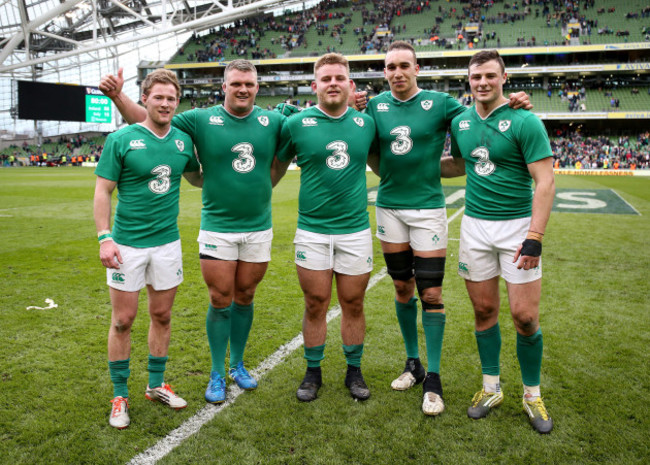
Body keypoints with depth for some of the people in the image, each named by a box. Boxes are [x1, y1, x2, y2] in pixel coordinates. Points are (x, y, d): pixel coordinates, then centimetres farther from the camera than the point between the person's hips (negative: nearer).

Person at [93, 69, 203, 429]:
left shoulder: (183, 141, 5)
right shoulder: (121, 140, -6)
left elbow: (197, 179, 21)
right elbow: (102, 191, -6)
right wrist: (104, 237, -14)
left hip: (167, 241, 4)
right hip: (127, 244, -3)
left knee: (162, 315, 12)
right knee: (123, 320, 4)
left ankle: (156, 385, 30)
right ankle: (120, 395, 20)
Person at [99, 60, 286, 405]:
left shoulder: (272, 121, 2)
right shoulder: (201, 119, -3)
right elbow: (147, 120, -1)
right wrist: (117, 95, -14)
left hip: (259, 228, 2)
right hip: (217, 228, -2)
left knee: (244, 298, 14)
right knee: (220, 302, 4)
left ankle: (238, 364, 32)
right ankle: (217, 374, 21)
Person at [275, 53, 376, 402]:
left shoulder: (366, 123, 5)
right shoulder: (296, 124, -2)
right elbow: (275, 168, 9)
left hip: (355, 229, 2)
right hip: (312, 230, -1)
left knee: (353, 304, 10)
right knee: (315, 305, 8)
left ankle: (354, 371, 28)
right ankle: (313, 372, 26)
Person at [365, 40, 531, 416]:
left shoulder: (439, 103, -3)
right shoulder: (376, 106, 5)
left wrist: (513, 105, -13)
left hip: (428, 208, -3)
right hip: (389, 207, 3)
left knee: (431, 293, -3)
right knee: (403, 288, 12)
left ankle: (433, 377, 11)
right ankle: (413, 363, 29)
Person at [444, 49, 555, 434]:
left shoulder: (524, 122, -9)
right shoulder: (460, 122, 7)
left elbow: (545, 182, -12)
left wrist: (534, 238, -19)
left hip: (517, 226, -4)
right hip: (475, 225, 4)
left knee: (525, 316, -2)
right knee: (484, 310, 9)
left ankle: (532, 394, 20)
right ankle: (491, 388, 26)